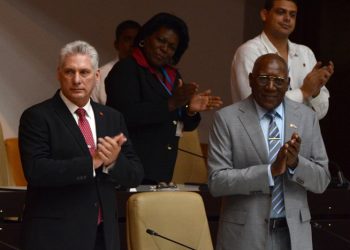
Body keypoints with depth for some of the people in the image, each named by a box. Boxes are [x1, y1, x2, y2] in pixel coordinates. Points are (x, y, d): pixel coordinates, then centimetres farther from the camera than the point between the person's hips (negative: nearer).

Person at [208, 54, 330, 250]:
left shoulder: (307, 117, 5)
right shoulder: (227, 119, -4)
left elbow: (322, 181, 4)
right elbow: (217, 181, -11)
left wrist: (296, 163, -16)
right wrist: (271, 170, -20)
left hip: (294, 234, 2)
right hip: (245, 234, -2)